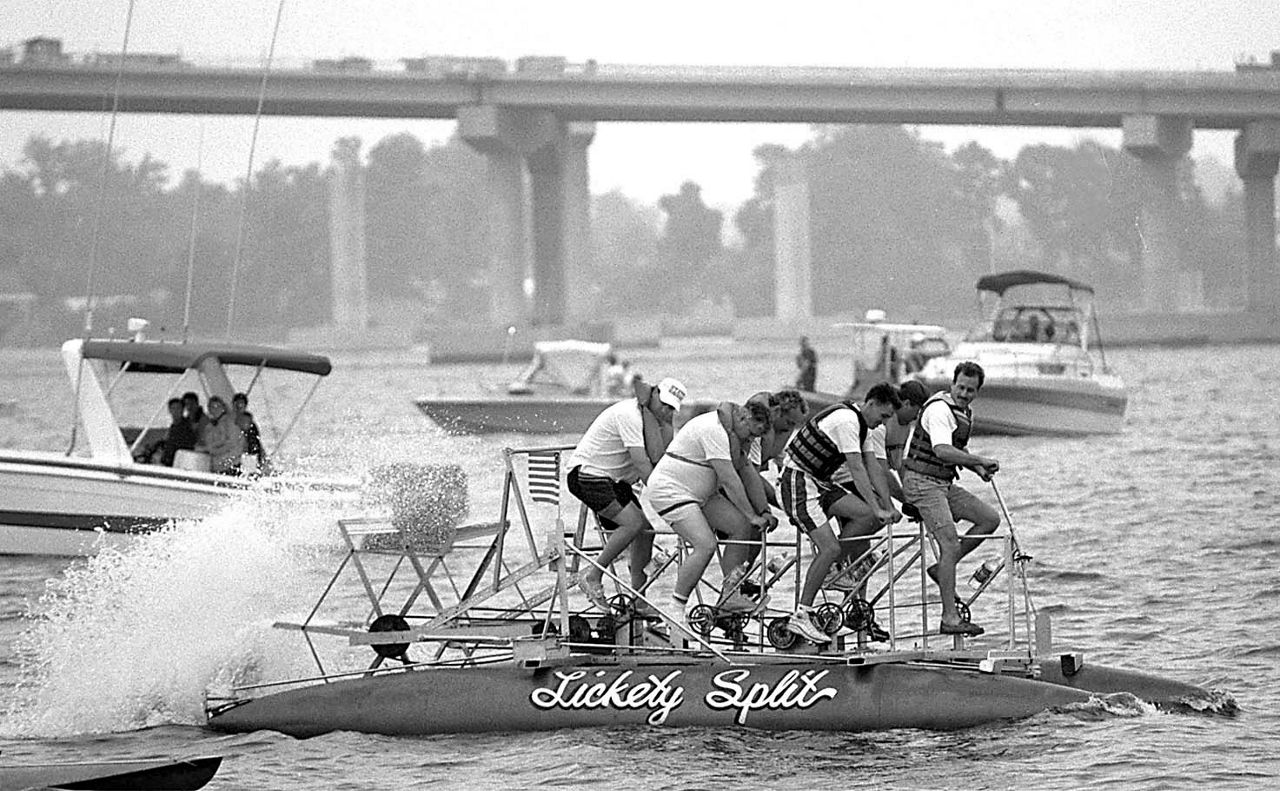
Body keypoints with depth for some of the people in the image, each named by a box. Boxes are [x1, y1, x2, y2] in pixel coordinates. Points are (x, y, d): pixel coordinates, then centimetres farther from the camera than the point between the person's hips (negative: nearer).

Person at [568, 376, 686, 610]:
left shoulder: (648, 416, 7)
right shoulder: (629, 414, -22)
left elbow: (656, 457, -7)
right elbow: (641, 464, -27)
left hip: (613, 479, 10)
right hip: (587, 474, -10)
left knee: (646, 527, 3)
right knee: (634, 522, -23)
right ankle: (593, 577, -11)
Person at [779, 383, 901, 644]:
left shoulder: (859, 423, 12)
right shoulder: (846, 420, -20)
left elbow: (872, 468, 12)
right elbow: (857, 470, -25)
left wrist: (886, 506, 2)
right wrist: (879, 510, -27)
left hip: (822, 484, 9)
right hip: (799, 483, -9)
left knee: (869, 517, -11)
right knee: (830, 548, -19)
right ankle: (800, 616, -15)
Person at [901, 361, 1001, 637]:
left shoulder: (965, 412, 13)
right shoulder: (939, 409, -18)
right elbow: (942, 451, -33)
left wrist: (977, 468, 10)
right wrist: (981, 460, -34)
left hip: (944, 483, 9)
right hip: (922, 482, -9)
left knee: (990, 518, 2)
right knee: (950, 545, -17)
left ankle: (942, 569, 8)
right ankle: (950, 618, -16)